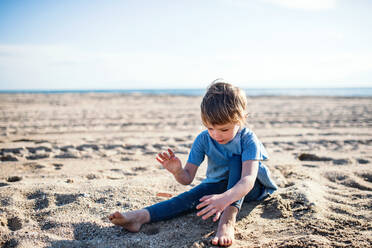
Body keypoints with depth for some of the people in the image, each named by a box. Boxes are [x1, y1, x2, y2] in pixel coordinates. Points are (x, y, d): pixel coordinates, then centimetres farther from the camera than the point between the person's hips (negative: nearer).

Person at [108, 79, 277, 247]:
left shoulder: (248, 139, -27)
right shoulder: (203, 139, -15)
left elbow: (248, 179, -42)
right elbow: (188, 178, -15)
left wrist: (225, 198, -62)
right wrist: (178, 172, -40)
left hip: (252, 187, -2)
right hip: (220, 185, 3)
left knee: (237, 160, -31)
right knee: (194, 195, -26)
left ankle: (228, 219, -45)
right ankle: (142, 216, -39)